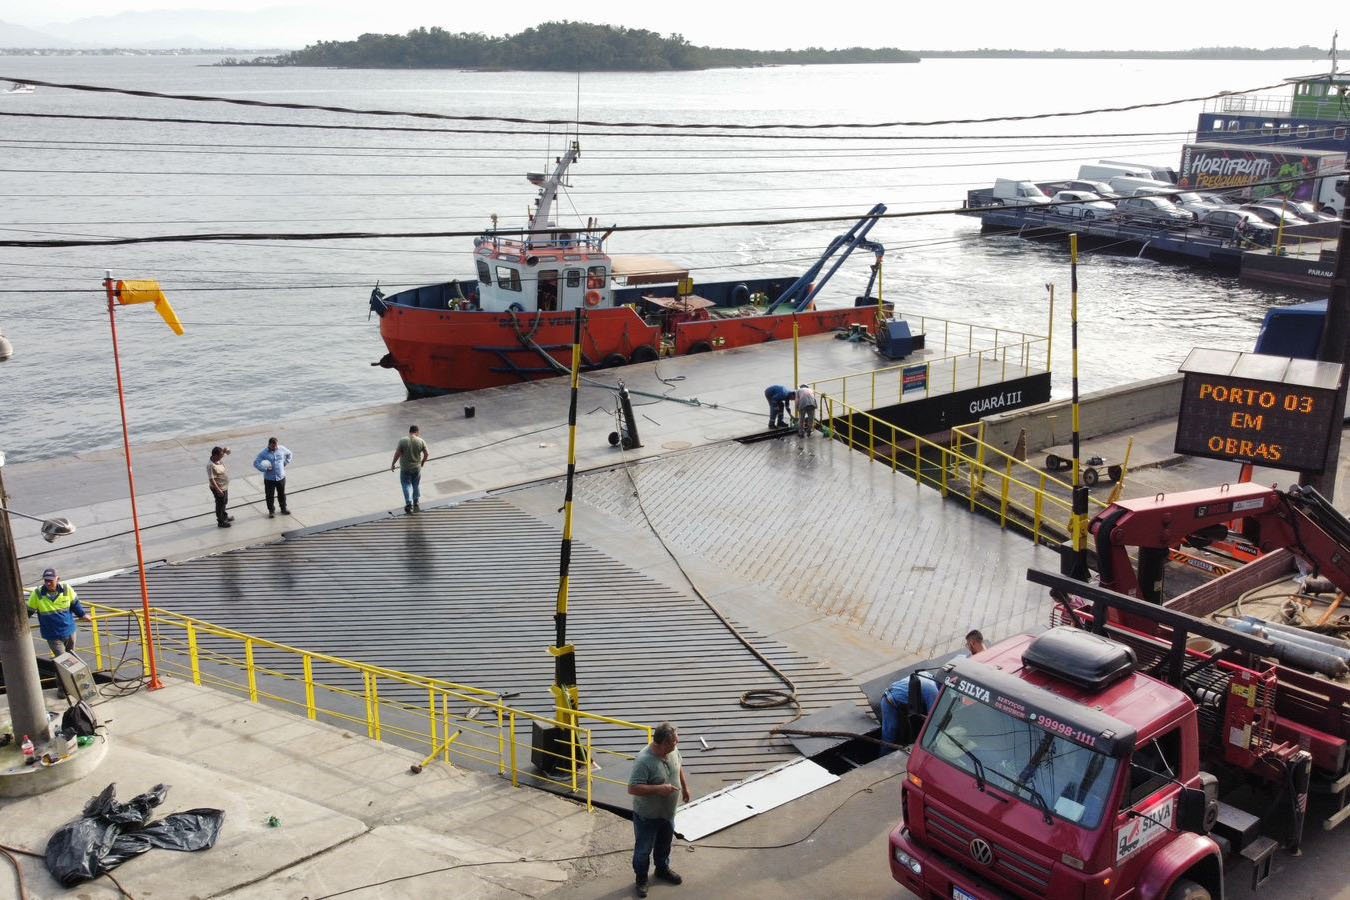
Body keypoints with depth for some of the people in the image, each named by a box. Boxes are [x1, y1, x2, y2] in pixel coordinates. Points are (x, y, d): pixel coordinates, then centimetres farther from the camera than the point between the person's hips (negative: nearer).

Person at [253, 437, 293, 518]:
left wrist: (286, 463, 5)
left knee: (282, 494, 18)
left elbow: (289, 454, 15)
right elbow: (256, 463, -16)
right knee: (270, 496, 7)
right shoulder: (264, 454, -16)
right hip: (269, 478, -3)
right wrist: (265, 469, -24)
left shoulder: (282, 449, -5)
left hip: (281, 477, 3)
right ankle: (271, 511, 24)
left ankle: (283, 509, 36)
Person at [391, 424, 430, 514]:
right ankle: (416, 503, 24)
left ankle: (409, 504, -4)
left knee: (406, 485, 5)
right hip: (417, 467, 2)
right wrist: (422, 462, 15)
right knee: (416, 485, 17)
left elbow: (397, 454, -12)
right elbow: (426, 453, -3)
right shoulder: (421, 441, -6)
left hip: (405, 468, -2)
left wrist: (393, 464, 0)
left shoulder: (403, 441, -11)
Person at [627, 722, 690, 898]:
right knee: (643, 849, 15)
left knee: (664, 844, 28)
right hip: (647, 816, -7)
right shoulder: (644, 761, -35)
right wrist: (658, 789, -37)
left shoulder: (673, 750, -11)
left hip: (668, 812, 7)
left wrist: (684, 787, 16)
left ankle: (663, 869, 51)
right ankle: (641, 878, 36)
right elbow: (632, 788, -34)